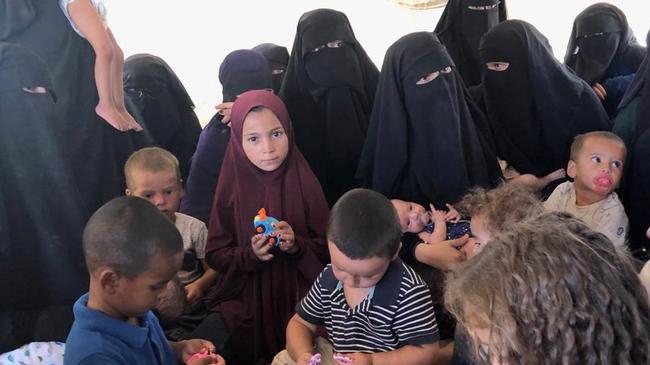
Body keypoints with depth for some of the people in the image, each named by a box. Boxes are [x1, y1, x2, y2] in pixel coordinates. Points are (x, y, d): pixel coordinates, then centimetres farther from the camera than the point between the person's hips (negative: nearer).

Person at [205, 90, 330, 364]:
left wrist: (297, 246, -19)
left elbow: (327, 248, 0)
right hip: (247, 299, 1)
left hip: (299, 295, 0)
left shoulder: (304, 183, -5)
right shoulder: (232, 188, -5)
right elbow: (214, 254, -1)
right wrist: (249, 254, -18)